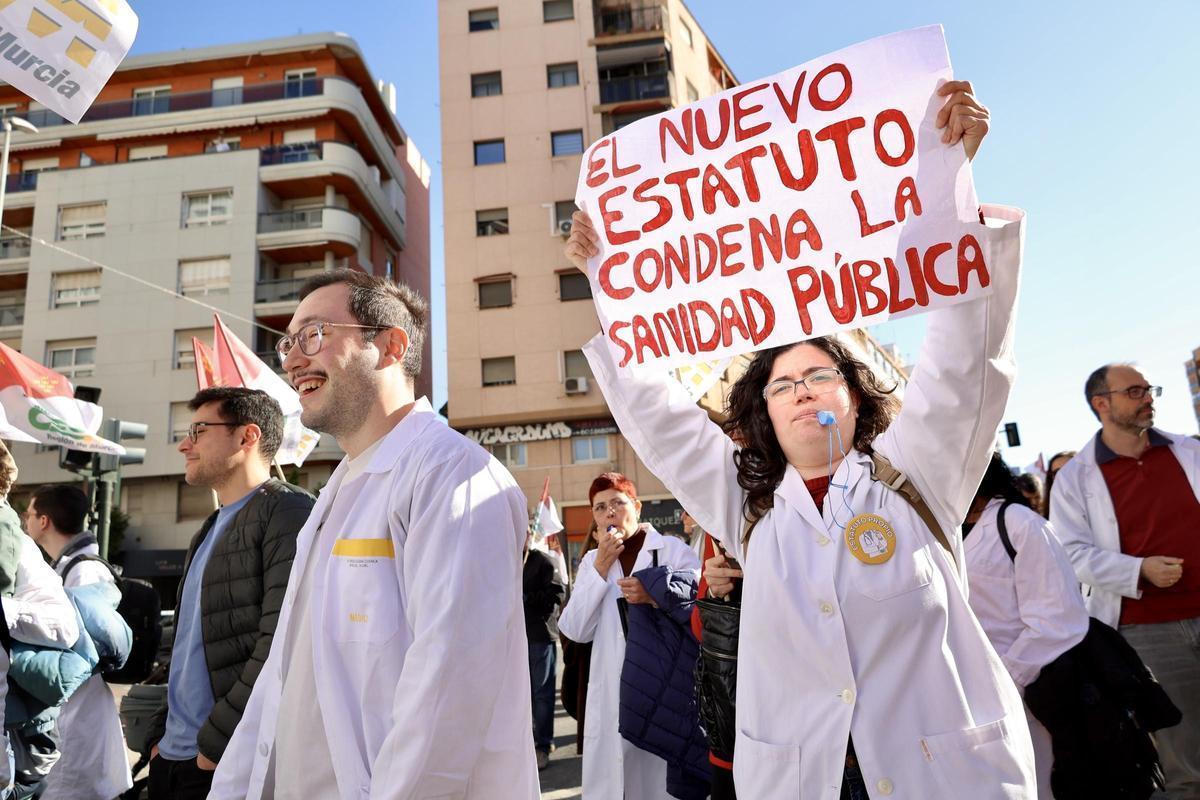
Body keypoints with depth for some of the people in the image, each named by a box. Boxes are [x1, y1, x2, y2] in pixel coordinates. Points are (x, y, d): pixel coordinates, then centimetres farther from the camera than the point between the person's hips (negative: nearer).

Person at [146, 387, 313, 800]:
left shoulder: (286, 511, -13)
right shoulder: (211, 529, 15)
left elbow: (284, 645, -21)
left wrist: (217, 740, -18)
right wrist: (164, 732, 11)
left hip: (231, 758, -8)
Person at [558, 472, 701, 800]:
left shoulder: (673, 550, -2)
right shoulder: (592, 560, 12)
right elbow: (576, 631, 1)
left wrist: (656, 595, -24)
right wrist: (601, 567, -6)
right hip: (612, 694, 4)